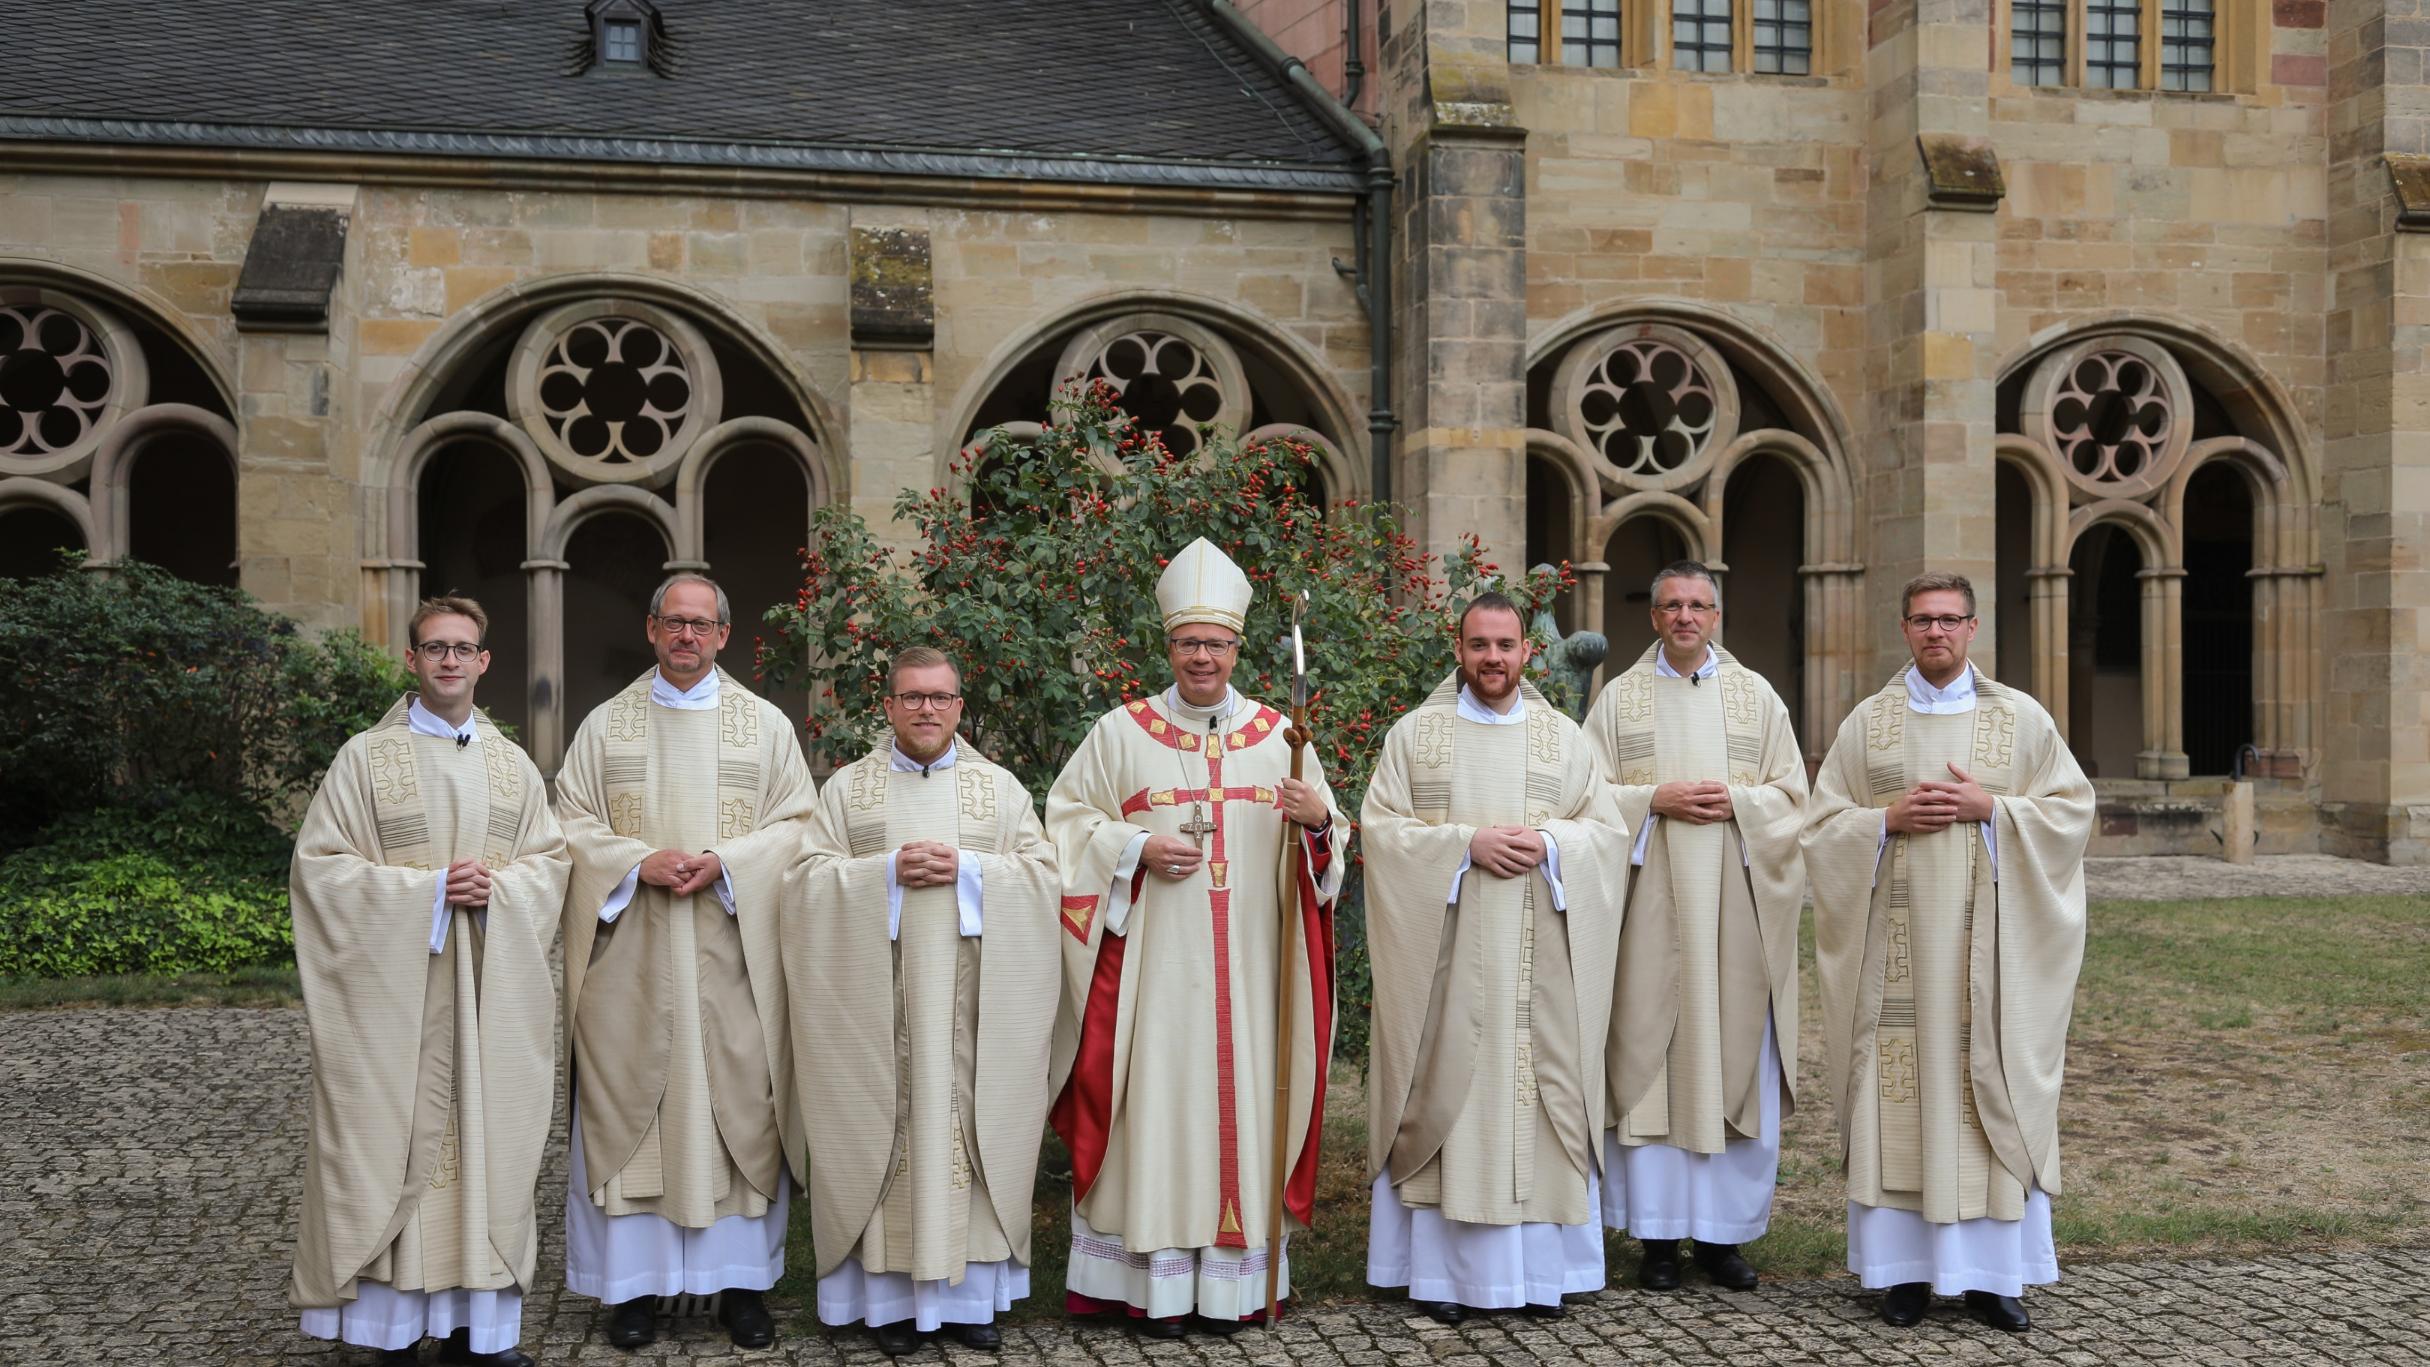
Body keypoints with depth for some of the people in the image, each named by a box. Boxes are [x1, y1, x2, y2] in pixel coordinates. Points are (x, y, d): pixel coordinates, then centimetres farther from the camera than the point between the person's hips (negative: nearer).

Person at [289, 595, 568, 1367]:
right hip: (395, 992, -3)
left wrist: (496, 888, -10)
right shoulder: (365, 757, 1)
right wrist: (428, 889, -15)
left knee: (484, 1139, 3)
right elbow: (321, 867, -5)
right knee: (396, 1144, -2)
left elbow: (550, 863, 12)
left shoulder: (512, 765, 13)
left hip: (490, 995, 3)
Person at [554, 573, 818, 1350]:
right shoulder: (607, 724, 9)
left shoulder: (765, 724, 8)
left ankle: (741, 1280, 10)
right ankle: (635, 1280, 8)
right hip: (632, 954, 0)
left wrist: (725, 862, -13)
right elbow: (573, 824, 5)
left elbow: (797, 825, 3)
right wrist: (641, 863, -13)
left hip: (733, 951, 0)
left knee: (737, 1101, 1)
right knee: (631, 1103, 0)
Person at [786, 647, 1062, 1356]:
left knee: (967, 1121, 0)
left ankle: (971, 1290, 7)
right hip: (878, 1000, 0)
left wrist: (965, 868, -11)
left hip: (972, 999, 0)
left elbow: (1042, 872, 3)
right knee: (887, 1127, -1)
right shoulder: (847, 786, 9)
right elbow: (812, 878, 1)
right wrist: (888, 871, -14)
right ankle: (893, 1293, 5)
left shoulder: (1001, 786, 10)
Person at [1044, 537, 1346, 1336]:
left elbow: (1328, 840, 12)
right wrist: (1136, 848, -10)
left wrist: (1317, 821, -11)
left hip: (1249, 965, 2)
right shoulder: (1122, 732, 4)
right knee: (1156, 1099, -2)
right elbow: (1068, 821, 5)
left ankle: (1229, 1280, 12)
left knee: (1241, 1098, 3)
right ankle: (1156, 1283, 5)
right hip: (1153, 963, -2)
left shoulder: (1278, 736, 9)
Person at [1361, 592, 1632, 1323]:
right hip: (1445, 958, -1)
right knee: (1446, 1092, -1)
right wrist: (1465, 844, -14)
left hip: (1539, 961, 2)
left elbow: (1608, 834, 7)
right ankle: (1443, 1267, 5)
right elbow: (1380, 827, -2)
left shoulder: (1564, 737, 10)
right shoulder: (1414, 733, 5)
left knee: (1538, 1093, 1)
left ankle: (1539, 1265, 10)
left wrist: (1549, 844, -12)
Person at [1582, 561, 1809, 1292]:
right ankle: (1657, 1231, 7)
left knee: (1735, 1059, 2)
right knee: (1650, 1058, -2)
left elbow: (1792, 795, 6)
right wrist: (1656, 799, -12)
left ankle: (1724, 1230, 12)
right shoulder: (1621, 697, 7)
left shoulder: (1756, 696, 10)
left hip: (1735, 910, 1)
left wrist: (1734, 801, -11)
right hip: (1651, 910, -1)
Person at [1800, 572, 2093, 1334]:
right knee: (1898, 1095, 0)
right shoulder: (1867, 722, 7)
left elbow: (2071, 810, 3)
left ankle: (1991, 1271, 8)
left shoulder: (2021, 719, 6)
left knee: (1991, 1094, 0)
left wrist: (1990, 808, -11)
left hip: (1988, 943, 0)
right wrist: (1889, 819, -11)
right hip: (1895, 943, 1)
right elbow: (1823, 824, 6)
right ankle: (1907, 1266, 8)